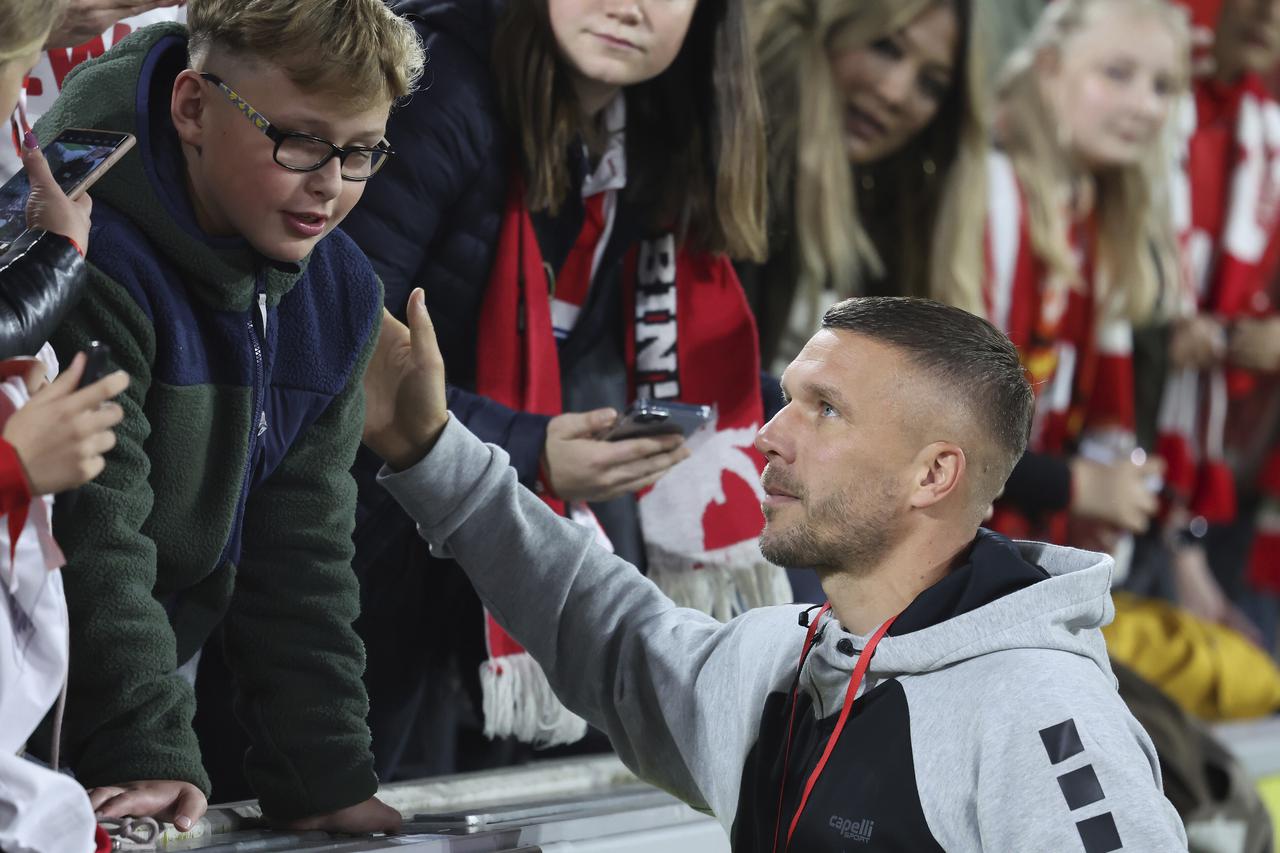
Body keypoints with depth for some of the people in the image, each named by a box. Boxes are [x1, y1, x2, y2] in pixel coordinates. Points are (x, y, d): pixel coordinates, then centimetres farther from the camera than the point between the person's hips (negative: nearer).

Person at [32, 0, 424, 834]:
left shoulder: (341, 293, 1)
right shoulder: (98, 265, -24)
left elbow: (303, 547, 3)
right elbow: (90, 537, -26)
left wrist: (326, 774, -2)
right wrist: (146, 754, -30)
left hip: (161, 665, 7)